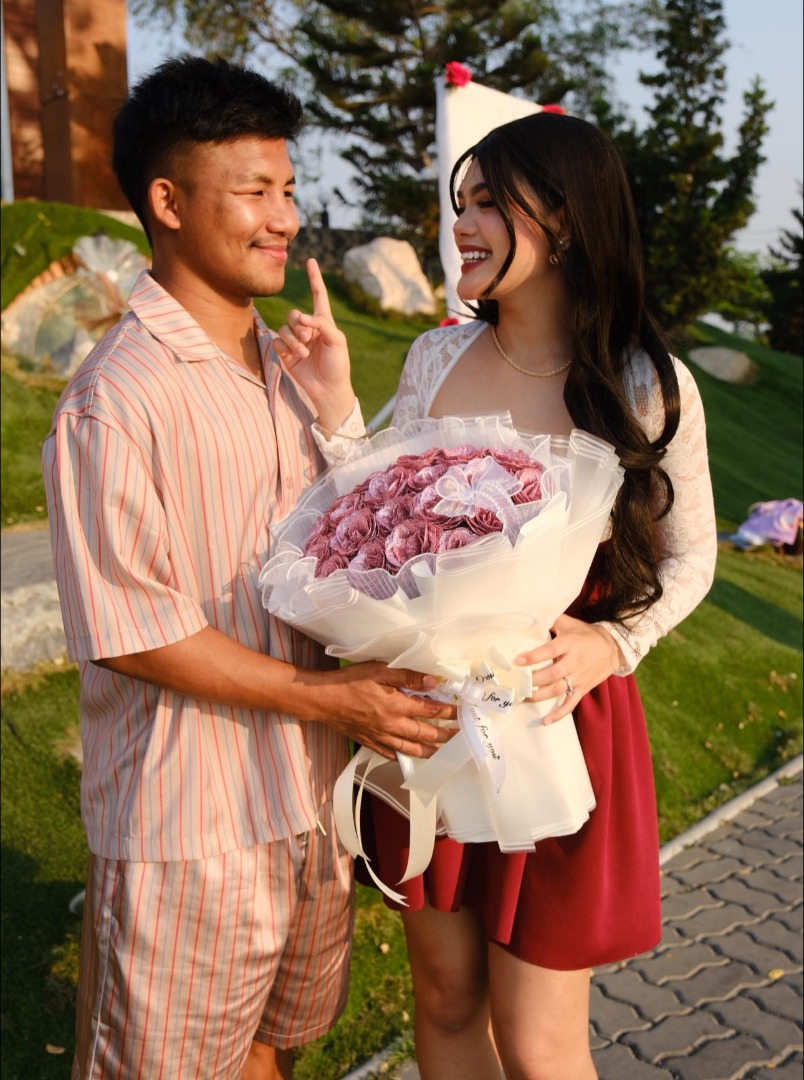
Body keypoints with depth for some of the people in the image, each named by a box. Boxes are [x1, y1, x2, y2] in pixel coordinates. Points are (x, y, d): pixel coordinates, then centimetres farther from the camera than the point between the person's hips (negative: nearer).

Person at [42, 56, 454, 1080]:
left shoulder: (284, 371, 7)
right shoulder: (116, 398, -19)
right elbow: (129, 631, -20)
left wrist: (336, 406, -3)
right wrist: (325, 696, -18)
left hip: (307, 794, 7)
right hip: (184, 825, -7)